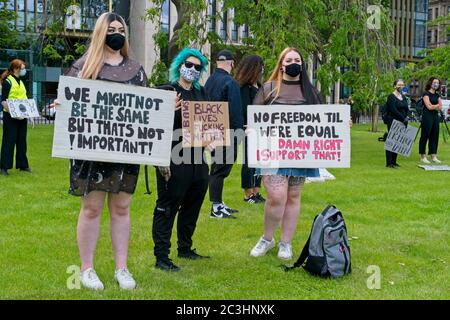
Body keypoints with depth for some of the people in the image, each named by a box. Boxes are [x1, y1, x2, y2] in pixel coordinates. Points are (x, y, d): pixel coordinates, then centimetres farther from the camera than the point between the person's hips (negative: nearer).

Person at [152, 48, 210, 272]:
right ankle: (161, 257, 4)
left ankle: (185, 249, 31)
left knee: (192, 207, 16)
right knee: (167, 208, -1)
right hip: (174, 160, -7)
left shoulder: (202, 93, 15)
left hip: (197, 159, 7)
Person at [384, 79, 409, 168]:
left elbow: (406, 109, 11)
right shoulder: (391, 97, -6)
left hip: (402, 122, 7)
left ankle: (394, 161, 14)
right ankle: (389, 163, -8)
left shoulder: (403, 97, 16)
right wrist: (403, 118, -13)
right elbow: (394, 110, -15)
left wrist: (405, 118, -7)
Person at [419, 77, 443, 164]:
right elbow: (429, 107, -15)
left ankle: (433, 156, 11)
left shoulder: (437, 95, 15)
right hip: (427, 117, -7)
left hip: (435, 116, 7)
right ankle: (423, 157, 0)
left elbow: (440, 108, 6)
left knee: (434, 136, 7)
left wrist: (433, 106, -11)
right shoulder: (426, 94, -5)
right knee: (425, 136, -4)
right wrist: (437, 105, -2)